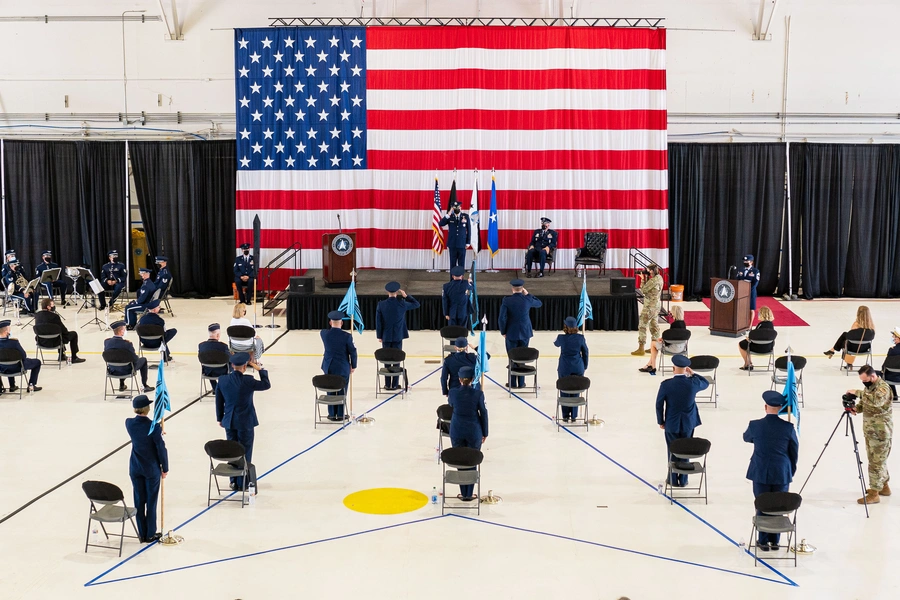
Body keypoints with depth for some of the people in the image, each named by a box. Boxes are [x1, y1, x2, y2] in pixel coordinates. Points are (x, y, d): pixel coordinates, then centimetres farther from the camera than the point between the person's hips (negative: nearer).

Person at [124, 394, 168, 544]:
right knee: (151, 501, 8)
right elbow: (161, 448, -16)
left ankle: (142, 533, 20)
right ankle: (150, 534, 16)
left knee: (139, 501, 12)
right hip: (152, 469, -4)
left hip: (135, 468, 4)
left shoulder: (129, 423, -8)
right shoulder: (154, 426, -21)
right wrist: (165, 468, -4)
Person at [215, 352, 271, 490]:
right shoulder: (247, 381, -19)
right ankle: (243, 483, 13)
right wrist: (260, 369, 3)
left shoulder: (222, 380, -5)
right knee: (245, 452, 7)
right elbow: (266, 385, -6)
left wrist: (220, 419, 16)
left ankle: (234, 481, 22)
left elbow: (219, 401, 4)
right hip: (245, 422, -4)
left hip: (229, 422, 4)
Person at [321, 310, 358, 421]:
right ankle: (340, 415, 14)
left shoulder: (323, 333, -9)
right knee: (342, 391, 8)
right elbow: (352, 352, -8)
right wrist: (353, 366, 5)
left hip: (328, 367, 3)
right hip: (343, 368, -3)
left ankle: (332, 414, 18)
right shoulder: (347, 336, -16)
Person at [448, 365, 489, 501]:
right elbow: (483, 413, -5)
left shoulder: (453, 392, -8)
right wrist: (484, 433, 6)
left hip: (457, 431, 1)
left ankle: (463, 493, 15)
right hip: (474, 432, -1)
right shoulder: (478, 393, -12)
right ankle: (469, 494, 12)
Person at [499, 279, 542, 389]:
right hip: (525, 333, 2)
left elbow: (502, 318, -15)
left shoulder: (506, 301, -14)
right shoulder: (527, 299, -8)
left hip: (511, 334, -2)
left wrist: (503, 332, -2)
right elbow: (539, 304, 14)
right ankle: (521, 383, 16)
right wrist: (528, 294, 11)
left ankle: (512, 383, 14)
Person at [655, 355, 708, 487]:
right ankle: (683, 480, 23)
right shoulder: (693, 383, -16)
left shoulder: (666, 385, -19)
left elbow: (659, 404, -9)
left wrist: (660, 421, 5)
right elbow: (706, 383, 8)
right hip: (688, 423, 1)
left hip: (671, 424, -1)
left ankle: (673, 480, 24)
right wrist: (693, 374, 8)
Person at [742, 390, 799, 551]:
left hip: (760, 473, 0)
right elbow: (794, 452, 1)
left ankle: (763, 541, 15)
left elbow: (746, 438, 12)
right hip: (782, 474, 0)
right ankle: (774, 541, 20)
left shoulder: (755, 425, -10)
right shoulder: (788, 427, -10)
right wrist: (791, 470, 17)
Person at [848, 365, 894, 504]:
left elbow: (876, 400, -40)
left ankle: (874, 494, 1)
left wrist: (857, 393, -36)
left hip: (881, 432, -9)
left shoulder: (883, 387, -20)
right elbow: (864, 403, 18)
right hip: (870, 430, 9)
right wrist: (856, 408, -3)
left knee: (877, 462, -4)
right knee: (878, 460, 20)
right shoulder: (869, 386, 9)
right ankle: (884, 486, 35)